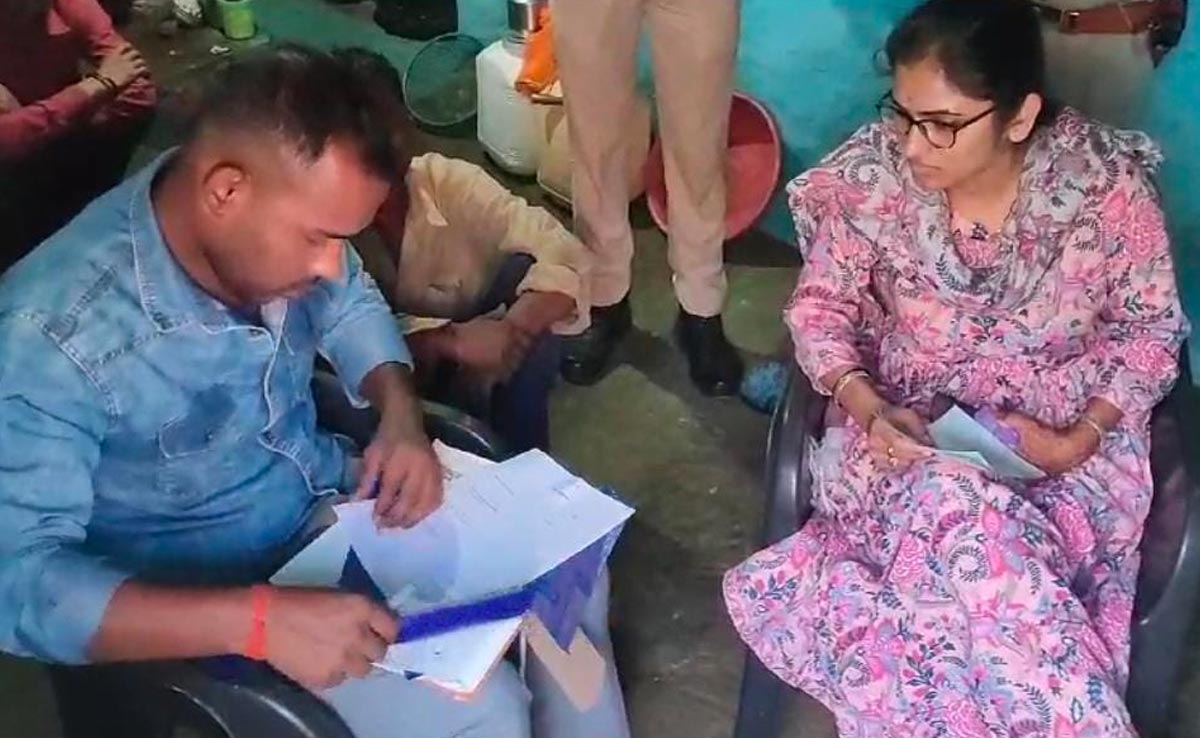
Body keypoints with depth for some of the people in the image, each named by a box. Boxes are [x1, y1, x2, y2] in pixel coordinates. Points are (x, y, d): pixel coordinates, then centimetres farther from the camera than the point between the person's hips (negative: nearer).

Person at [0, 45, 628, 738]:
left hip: (333, 487, 6)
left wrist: (402, 415, -13)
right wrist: (256, 619, -42)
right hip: (222, 588, -6)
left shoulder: (278, 225, -15)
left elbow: (352, 306, 6)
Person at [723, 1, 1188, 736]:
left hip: (1062, 434, -1)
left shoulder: (1107, 184, -14)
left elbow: (1151, 329, -1)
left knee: (961, 538, -30)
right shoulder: (871, 176, -13)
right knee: (956, 514, -31)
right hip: (907, 424, 1)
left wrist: (1082, 437, -16)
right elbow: (821, 306, -1)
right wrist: (865, 407, -20)